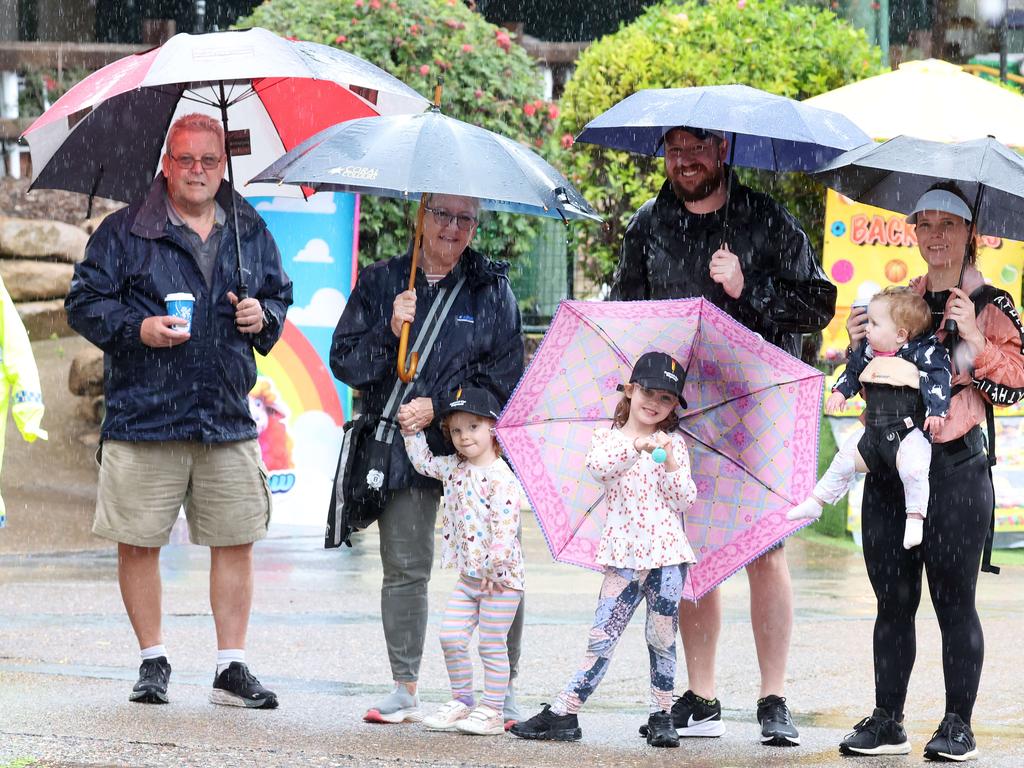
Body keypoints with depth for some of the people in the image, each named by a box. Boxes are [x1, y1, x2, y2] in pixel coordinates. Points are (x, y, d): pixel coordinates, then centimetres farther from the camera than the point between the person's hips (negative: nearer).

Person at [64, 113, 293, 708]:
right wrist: (138, 329, -14)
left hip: (227, 416, 3)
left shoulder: (250, 233, 12)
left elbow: (280, 294, 24)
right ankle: (153, 660, 14)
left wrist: (264, 316, 2)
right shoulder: (125, 232, 1)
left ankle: (232, 667, 10)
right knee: (138, 544, 0)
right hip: (143, 414, -3)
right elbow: (85, 301, 1)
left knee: (235, 542, 2)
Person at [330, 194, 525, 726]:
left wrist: (438, 406, -8)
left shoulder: (491, 288, 7)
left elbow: (506, 374, 1)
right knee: (404, 568, 1)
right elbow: (345, 362, 6)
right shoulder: (381, 283, 10)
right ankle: (404, 690, 9)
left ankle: (504, 689, 1)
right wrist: (389, 332, -11)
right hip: (401, 445, 1)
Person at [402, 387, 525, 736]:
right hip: (468, 575, 8)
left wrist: (494, 566, -27)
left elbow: (506, 525, -23)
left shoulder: (501, 477, -17)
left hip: (499, 576, -8)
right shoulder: (453, 468, 8)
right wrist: (413, 430, 14)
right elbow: (423, 462, 25)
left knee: (492, 645, -1)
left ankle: (492, 712, 6)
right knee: (451, 637, 6)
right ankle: (461, 702, 18)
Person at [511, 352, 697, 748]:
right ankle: (564, 713, -3)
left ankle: (661, 716, 11)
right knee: (602, 638, -5)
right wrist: (636, 447, -29)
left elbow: (685, 500, 0)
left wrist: (669, 461, -15)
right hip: (623, 555, -1)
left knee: (662, 638, 1)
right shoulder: (606, 438, 8)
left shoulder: (673, 443, 9)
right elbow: (598, 467, -15)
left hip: (667, 552, 1)